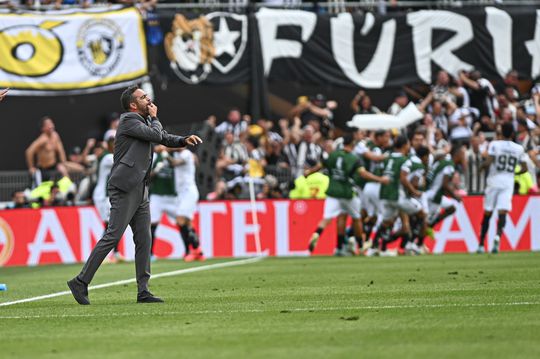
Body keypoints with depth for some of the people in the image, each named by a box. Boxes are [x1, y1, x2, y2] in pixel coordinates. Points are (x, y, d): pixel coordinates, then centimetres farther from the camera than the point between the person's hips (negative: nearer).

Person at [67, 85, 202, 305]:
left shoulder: (143, 121, 19)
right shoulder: (129, 120, -9)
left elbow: (165, 138, 27)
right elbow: (157, 135, -15)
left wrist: (184, 140, 8)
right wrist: (154, 118, 3)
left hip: (140, 189, 10)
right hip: (125, 188, -10)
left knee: (144, 241, 6)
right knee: (112, 236, -13)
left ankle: (143, 291, 7)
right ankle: (81, 282, -10)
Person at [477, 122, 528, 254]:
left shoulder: (494, 145, -4)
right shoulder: (519, 149, 5)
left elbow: (488, 162, -15)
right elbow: (524, 168, 7)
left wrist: (482, 166, 5)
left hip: (494, 181, -1)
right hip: (508, 183, 1)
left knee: (487, 213, 9)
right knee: (502, 212, -7)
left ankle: (481, 245, 14)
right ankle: (498, 236, -35)